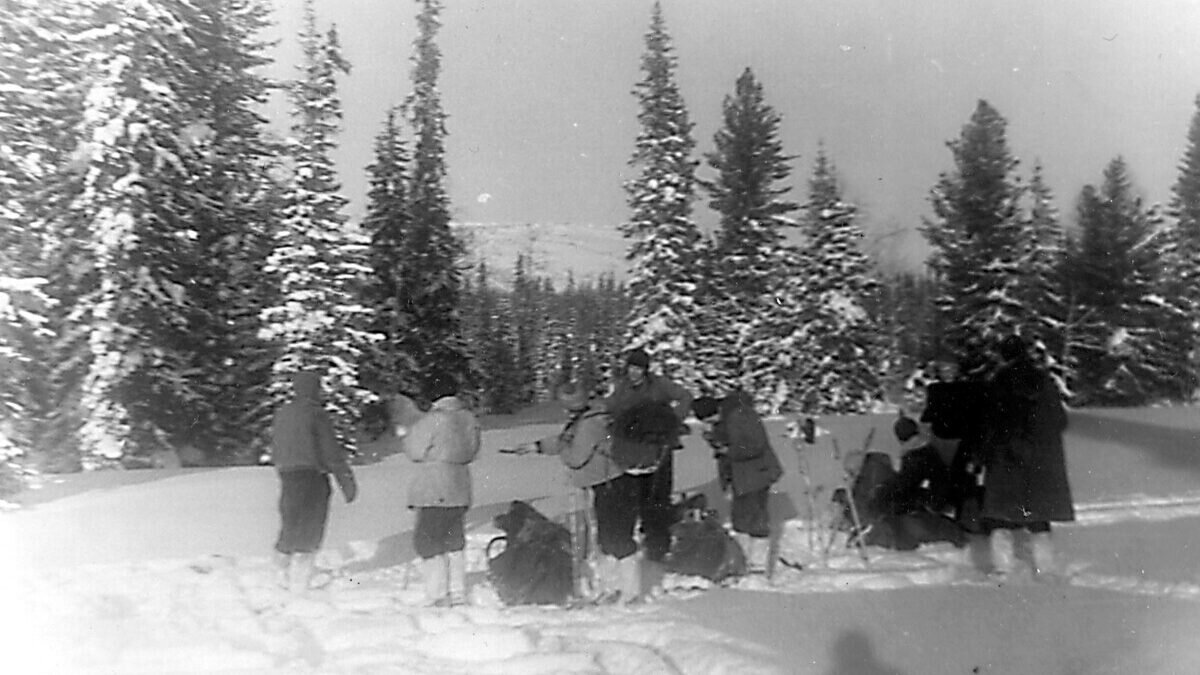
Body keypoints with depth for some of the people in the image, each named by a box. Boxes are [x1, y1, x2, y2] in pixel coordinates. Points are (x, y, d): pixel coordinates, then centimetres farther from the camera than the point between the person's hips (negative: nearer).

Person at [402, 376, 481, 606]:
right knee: (454, 540, 16)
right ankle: (458, 593, 20)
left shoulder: (433, 419, -16)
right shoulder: (470, 419, 6)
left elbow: (416, 451, -11)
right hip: (459, 490, 7)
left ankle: (438, 594, -1)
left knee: (428, 541, 1)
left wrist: (405, 435, 6)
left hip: (433, 492, -7)